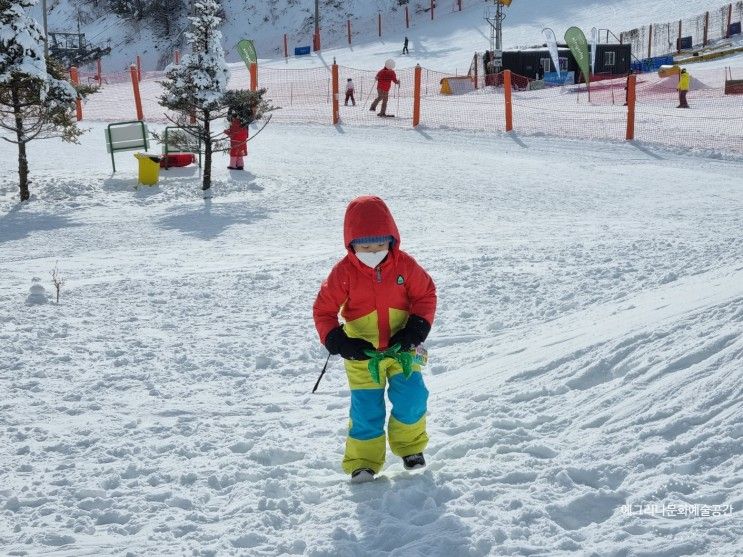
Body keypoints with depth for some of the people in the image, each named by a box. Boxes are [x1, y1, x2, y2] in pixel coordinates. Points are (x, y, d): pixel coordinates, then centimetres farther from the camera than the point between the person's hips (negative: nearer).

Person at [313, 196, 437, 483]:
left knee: (411, 398, -7)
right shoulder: (344, 272, -10)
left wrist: (416, 329, -11)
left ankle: (410, 445, 20)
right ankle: (363, 461, 14)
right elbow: (323, 310, -4)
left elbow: (426, 294, 3)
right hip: (362, 353, -1)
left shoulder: (405, 265, -6)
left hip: (401, 348, 1)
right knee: (366, 408, -2)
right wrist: (338, 342, -18)